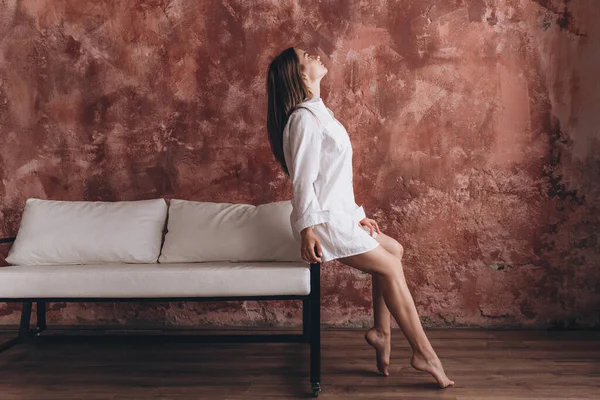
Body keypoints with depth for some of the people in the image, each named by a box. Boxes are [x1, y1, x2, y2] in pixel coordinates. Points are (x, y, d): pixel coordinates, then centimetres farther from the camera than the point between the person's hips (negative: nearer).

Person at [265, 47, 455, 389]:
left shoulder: (319, 113, 17)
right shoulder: (304, 117, -13)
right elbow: (303, 178, -18)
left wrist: (357, 214, 17)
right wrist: (307, 229, -21)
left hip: (339, 215, 9)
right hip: (323, 222, -9)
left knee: (394, 250, 10)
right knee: (391, 267, -5)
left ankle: (381, 331, 11)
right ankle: (424, 354, 2)